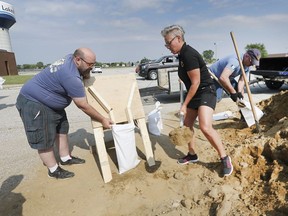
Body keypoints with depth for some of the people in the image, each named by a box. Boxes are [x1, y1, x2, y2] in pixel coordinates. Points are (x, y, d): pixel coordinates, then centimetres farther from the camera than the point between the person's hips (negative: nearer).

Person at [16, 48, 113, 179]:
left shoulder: (70, 58, -5)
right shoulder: (71, 77, -33)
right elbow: (82, 105, -25)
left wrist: (85, 75, -3)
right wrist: (102, 120, -15)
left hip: (51, 102, 10)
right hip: (33, 102, -10)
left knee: (62, 129, 15)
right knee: (44, 139, 0)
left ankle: (66, 158, 31)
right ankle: (54, 170, 14)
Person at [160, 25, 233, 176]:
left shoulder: (189, 55, -21)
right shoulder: (182, 55, 8)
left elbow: (196, 83, -22)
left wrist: (184, 104, -17)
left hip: (206, 92, -10)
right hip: (194, 94, 10)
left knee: (205, 127, -24)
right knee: (187, 125, 12)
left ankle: (225, 158, -5)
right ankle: (192, 155, 29)